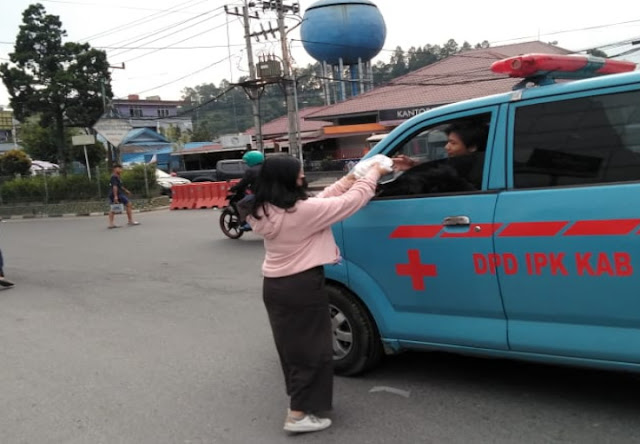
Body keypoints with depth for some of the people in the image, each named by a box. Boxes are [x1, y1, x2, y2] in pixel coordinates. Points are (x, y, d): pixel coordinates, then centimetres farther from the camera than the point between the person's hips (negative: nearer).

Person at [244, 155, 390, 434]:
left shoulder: (262, 212, 1)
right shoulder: (304, 211, -23)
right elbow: (350, 202, -14)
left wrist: (346, 181, 11)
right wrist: (374, 173, 2)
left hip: (274, 286, 8)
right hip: (302, 287, -8)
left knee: (291, 346, 20)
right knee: (311, 350, 4)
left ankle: (300, 399, 36)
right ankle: (298, 415, 8)